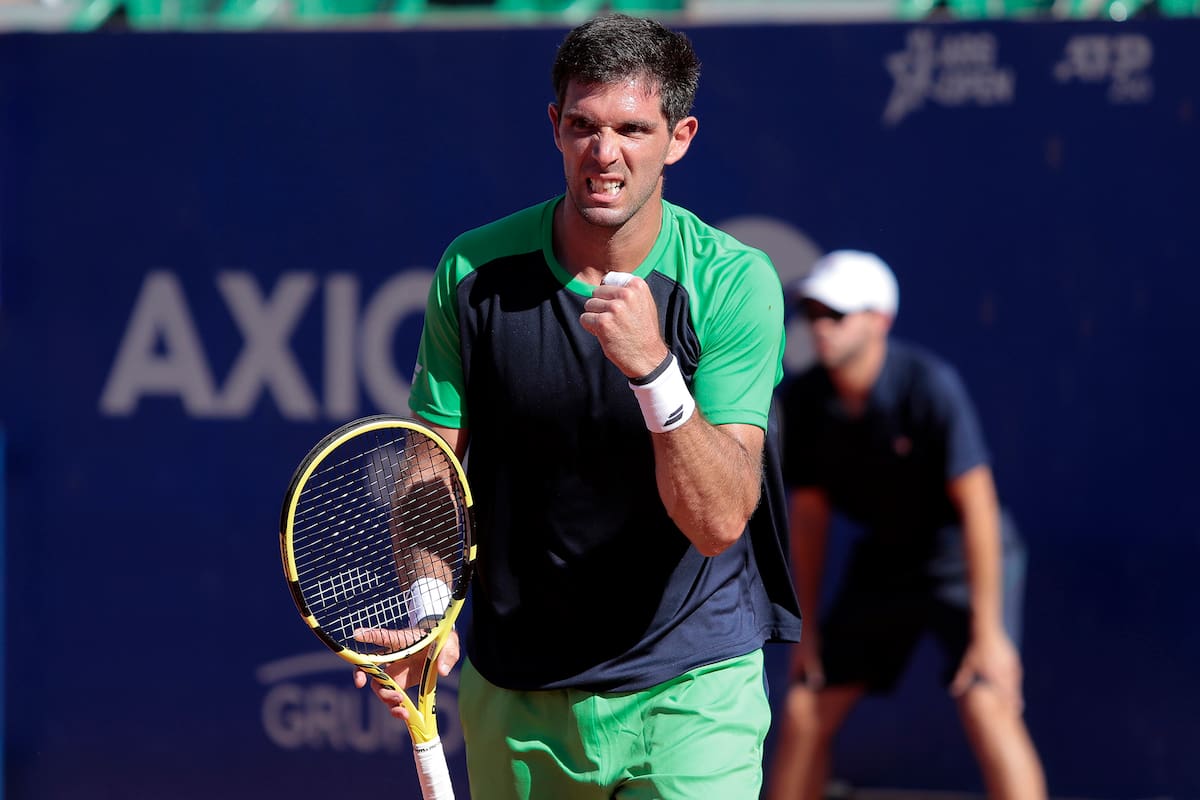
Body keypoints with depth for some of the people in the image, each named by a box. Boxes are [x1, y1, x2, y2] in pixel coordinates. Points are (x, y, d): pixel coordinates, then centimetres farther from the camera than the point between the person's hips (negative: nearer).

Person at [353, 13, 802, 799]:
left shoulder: (737, 283, -13)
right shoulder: (474, 270, -5)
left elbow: (719, 522, -20)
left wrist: (652, 369, -35)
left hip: (688, 693, -3)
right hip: (512, 697, 3)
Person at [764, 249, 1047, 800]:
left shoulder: (929, 385, -26)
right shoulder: (803, 399, -10)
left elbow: (976, 505, -26)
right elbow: (809, 512, 3)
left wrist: (987, 633, -28)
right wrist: (807, 629, 5)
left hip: (965, 560, -6)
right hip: (883, 563, 6)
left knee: (986, 707, -24)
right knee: (804, 713, 2)